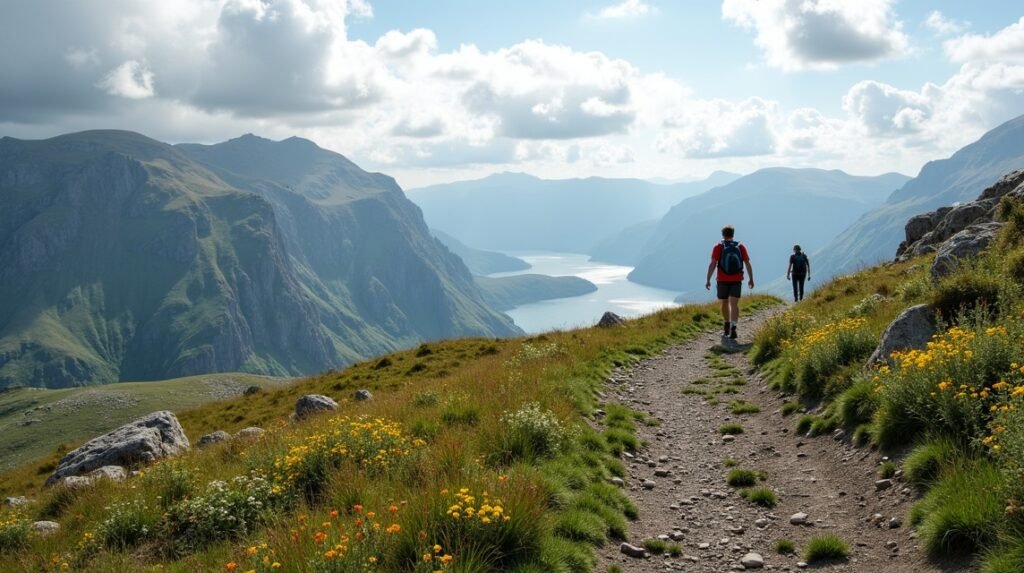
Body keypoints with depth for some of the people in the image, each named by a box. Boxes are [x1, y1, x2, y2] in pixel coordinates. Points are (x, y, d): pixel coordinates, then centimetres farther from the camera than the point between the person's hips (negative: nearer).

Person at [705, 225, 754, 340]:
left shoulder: (718, 247, -4)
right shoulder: (741, 247, 2)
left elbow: (713, 264, -12)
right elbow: (747, 264, 3)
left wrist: (708, 280, -10)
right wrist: (751, 279, 13)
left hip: (723, 280, -1)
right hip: (737, 280, 1)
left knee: (725, 303, 19)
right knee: (734, 304, -6)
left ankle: (728, 325, 34)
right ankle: (732, 328, -24)